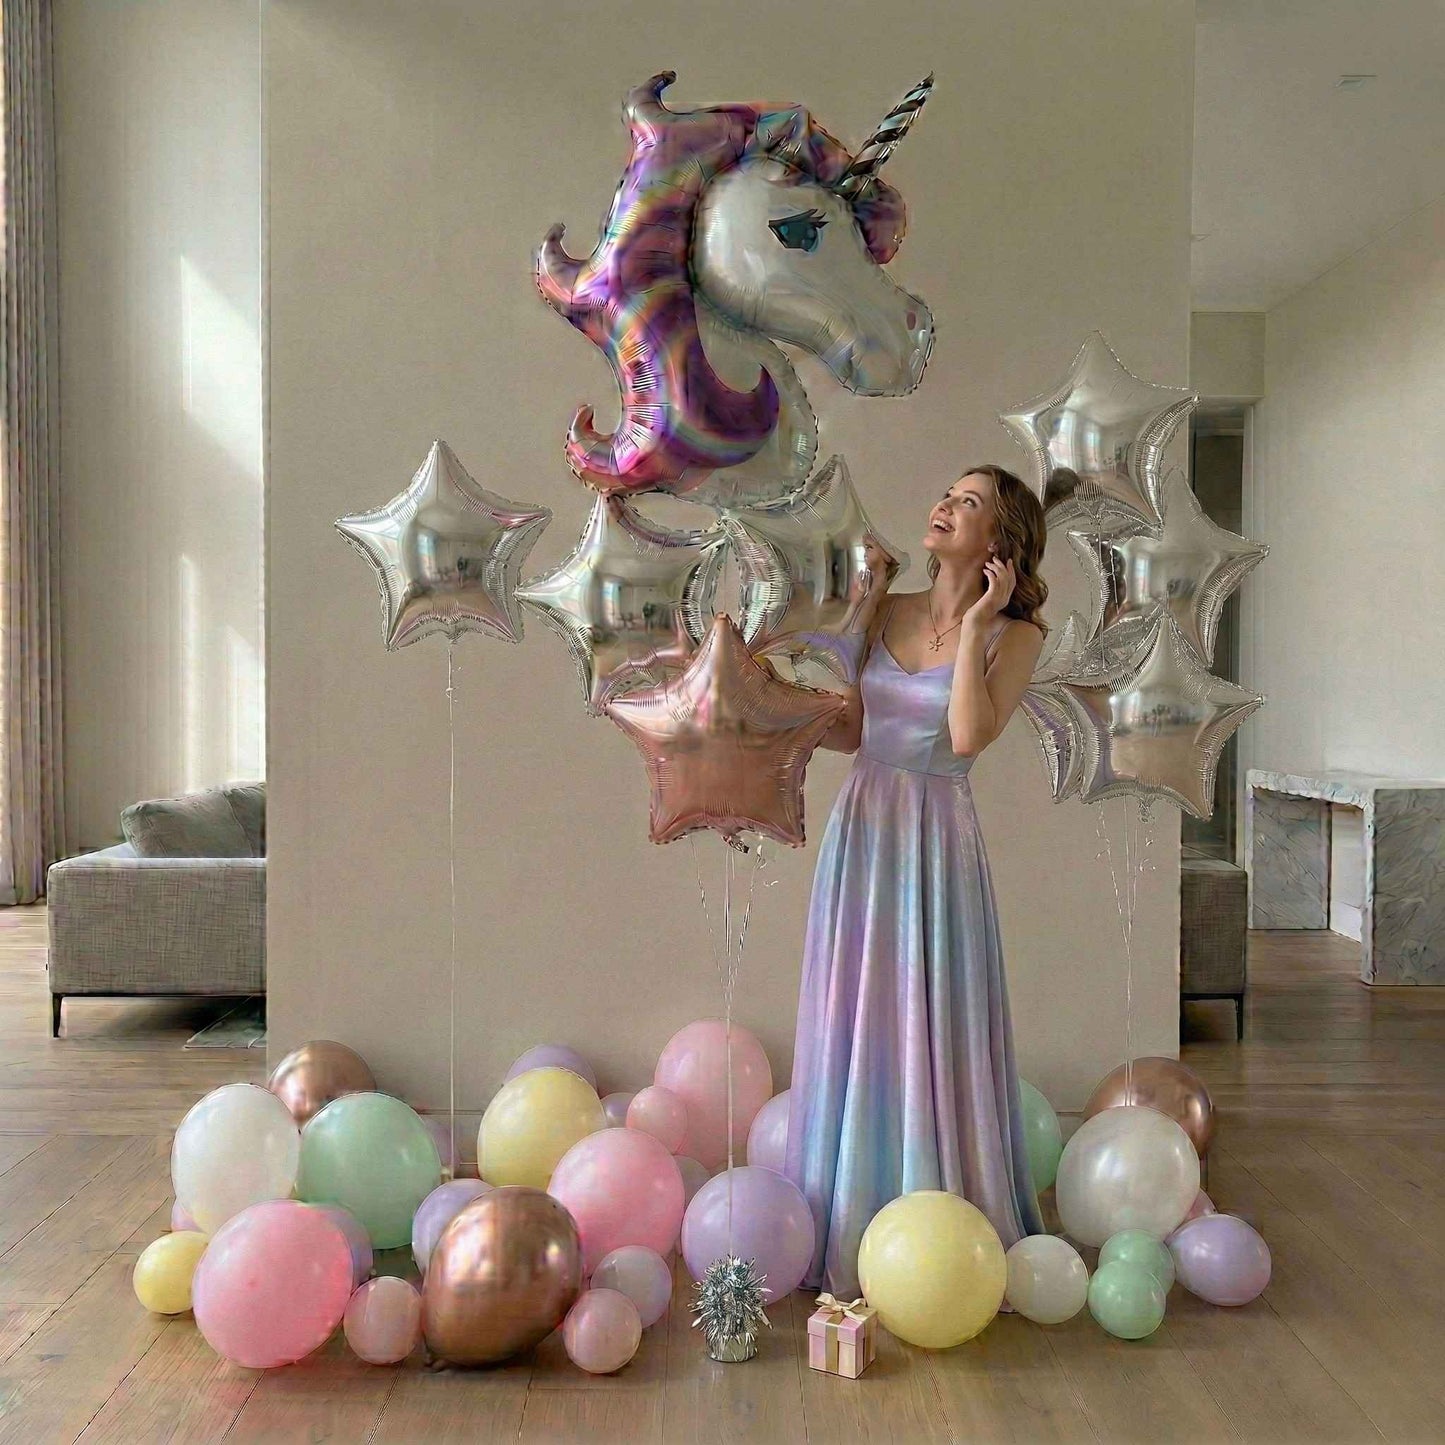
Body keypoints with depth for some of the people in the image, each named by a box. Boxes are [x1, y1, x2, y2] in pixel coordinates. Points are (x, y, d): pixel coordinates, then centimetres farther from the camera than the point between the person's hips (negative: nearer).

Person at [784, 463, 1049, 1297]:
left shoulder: (1015, 635, -3)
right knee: (852, 1030, 11)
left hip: (935, 838, -5)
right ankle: (851, 1224, 28)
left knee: (931, 1032, 2)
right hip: (861, 828, 5)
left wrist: (976, 621, -14)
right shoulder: (888, 612, 10)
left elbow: (968, 736, -19)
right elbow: (852, 732, 11)